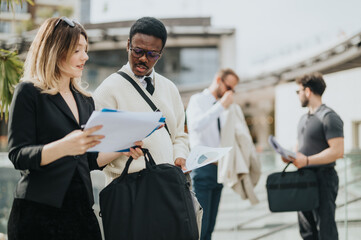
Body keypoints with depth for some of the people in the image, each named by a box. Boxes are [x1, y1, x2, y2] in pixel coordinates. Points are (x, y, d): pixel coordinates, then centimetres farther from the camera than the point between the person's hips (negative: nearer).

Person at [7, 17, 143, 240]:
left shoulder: (85, 100, 16)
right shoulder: (29, 92, -3)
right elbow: (18, 155, -12)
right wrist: (64, 147, -27)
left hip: (81, 209, 6)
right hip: (39, 211, -5)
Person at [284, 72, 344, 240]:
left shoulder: (329, 117, -12)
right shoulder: (304, 118, 17)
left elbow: (337, 151, -20)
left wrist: (307, 160, -24)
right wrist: (291, 156, 5)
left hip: (323, 178, -9)